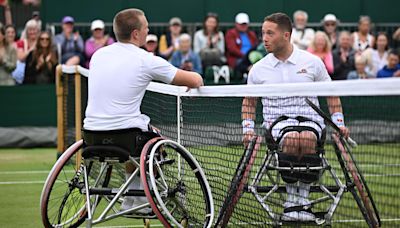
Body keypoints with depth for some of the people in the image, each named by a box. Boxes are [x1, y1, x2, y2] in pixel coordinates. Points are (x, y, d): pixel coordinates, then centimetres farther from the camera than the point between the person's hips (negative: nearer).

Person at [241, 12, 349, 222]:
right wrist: (248, 129, 5)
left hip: (310, 120, 0)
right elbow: (249, 102, 20)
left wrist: (338, 123, 4)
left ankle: (303, 198, -29)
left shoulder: (312, 62, 6)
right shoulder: (259, 69, 9)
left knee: (306, 138, -39)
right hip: (277, 122, 0)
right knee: (292, 139, -38)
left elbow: (331, 94, 16)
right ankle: (291, 199, -27)